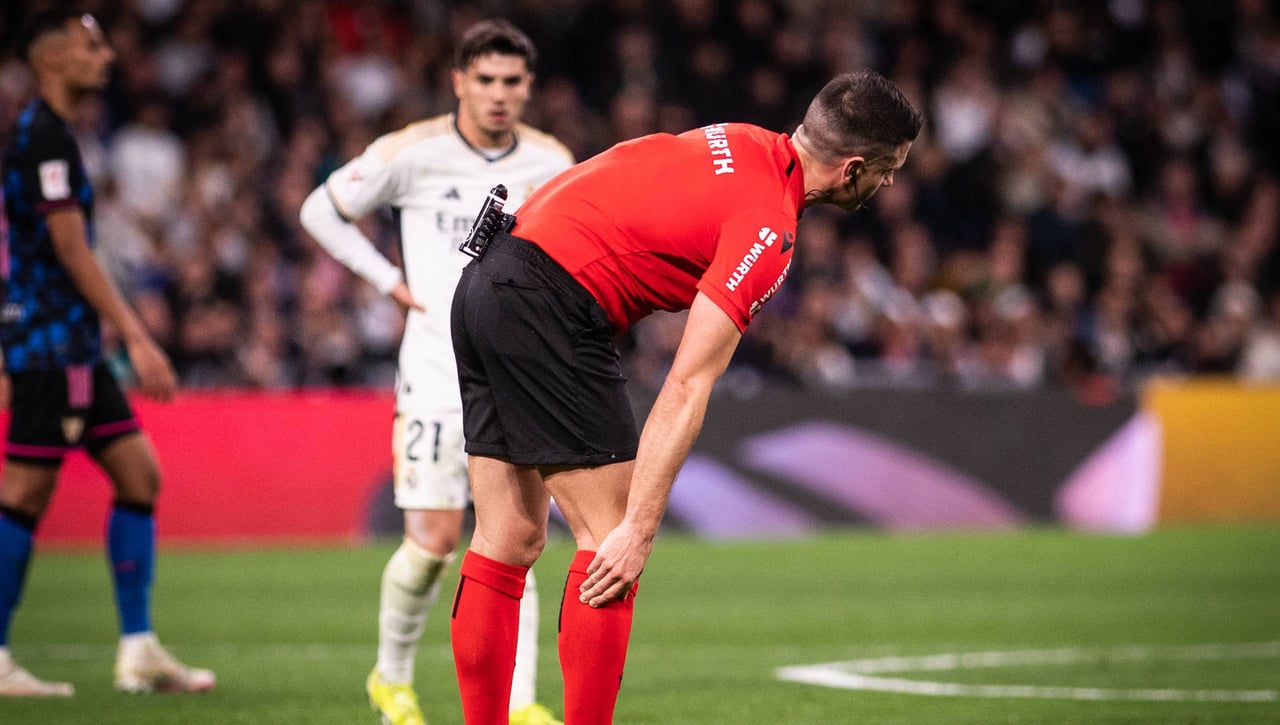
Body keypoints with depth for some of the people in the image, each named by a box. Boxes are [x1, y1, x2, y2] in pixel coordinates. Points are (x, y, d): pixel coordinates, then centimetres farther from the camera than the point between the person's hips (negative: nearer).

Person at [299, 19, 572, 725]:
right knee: (433, 541, -5)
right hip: (436, 372, -3)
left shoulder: (551, 163, 3)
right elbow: (321, 210, 4)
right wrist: (390, 280, -3)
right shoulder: (413, 153, -7)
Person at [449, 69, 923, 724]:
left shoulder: (746, 145, 10)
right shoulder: (767, 230, -15)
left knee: (509, 542, 10)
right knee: (610, 541, -4)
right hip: (548, 307, -9)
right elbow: (686, 389, -19)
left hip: (483, 285, 9)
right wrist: (640, 529, -21)